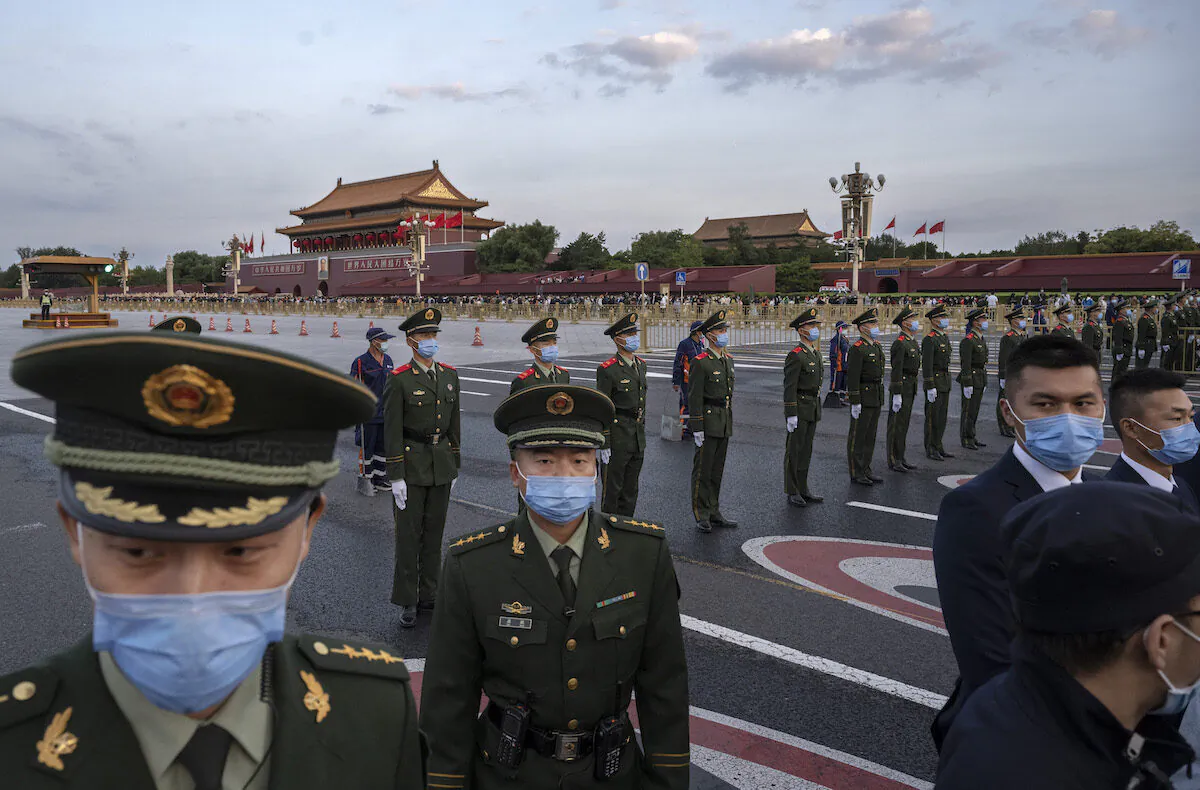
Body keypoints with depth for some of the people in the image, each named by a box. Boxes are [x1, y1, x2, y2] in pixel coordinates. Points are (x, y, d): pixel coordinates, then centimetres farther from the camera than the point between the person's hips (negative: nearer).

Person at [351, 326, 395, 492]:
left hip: (385, 414, 6)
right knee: (366, 448, 3)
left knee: (383, 447, 12)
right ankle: (366, 479, 15)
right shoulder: (360, 362, -10)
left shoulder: (388, 360, 9)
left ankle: (380, 478, 23)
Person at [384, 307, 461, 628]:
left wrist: (454, 466, 11)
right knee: (408, 534, 1)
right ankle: (407, 602, 12)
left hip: (442, 464, 5)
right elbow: (392, 430, -10)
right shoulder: (399, 379, -9)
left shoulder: (449, 375, 7)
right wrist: (396, 476, -13)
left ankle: (429, 594, 26)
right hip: (412, 464, -5)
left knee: (434, 531, 13)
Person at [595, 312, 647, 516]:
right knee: (612, 490, 2)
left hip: (637, 437, 7)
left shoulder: (641, 365, 10)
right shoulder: (607, 369, -13)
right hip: (617, 436, -7)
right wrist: (604, 444, -15)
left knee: (630, 490, 15)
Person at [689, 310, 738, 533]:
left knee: (717, 470, 13)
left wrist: (729, 422, 18)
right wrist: (697, 428, -17)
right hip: (708, 422, -8)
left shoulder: (728, 360, 12)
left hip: (725, 423, 8)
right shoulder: (700, 362, -13)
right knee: (703, 469, 0)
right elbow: (694, 397, -14)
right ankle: (701, 516, 8)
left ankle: (714, 512, 22)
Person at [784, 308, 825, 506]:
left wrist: (816, 409, 20)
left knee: (806, 450, 14)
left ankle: (803, 489, 22)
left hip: (812, 408, 8)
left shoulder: (815, 352, 12)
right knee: (794, 451, 0)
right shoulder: (795, 356, -15)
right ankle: (792, 493, 8)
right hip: (798, 409, -8)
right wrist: (791, 415, -20)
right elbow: (789, 387, -18)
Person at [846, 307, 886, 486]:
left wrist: (881, 397, 19)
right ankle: (856, 473, 7)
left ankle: (866, 469, 22)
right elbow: (852, 377, -19)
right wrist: (855, 403, -21)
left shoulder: (877, 346, 12)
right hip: (862, 398, -9)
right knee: (857, 436, 0)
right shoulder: (857, 349, -15)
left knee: (870, 435, 13)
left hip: (876, 398, 9)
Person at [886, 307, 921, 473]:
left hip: (910, 388, 10)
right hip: (901, 388, -10)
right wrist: (897, 394, -23)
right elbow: (896, 370, -21)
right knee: (897, 425, -3)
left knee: (904, 423, 14)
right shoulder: (900, 343, -17)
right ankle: (893, 461, 3)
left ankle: (902, 458, 22)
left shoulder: (912, 341, 14)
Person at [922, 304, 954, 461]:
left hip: (945, 382, 9)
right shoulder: (929, 340, -15)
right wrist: (930, 387, -22)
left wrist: (947, 383, 20)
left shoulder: (945, 338, 14)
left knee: (942, 416, 13)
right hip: (934, 382, -9)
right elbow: (926, 364, -19)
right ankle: (930, 450, 4)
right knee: (932, 417, -3)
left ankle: (938, 447, 22)